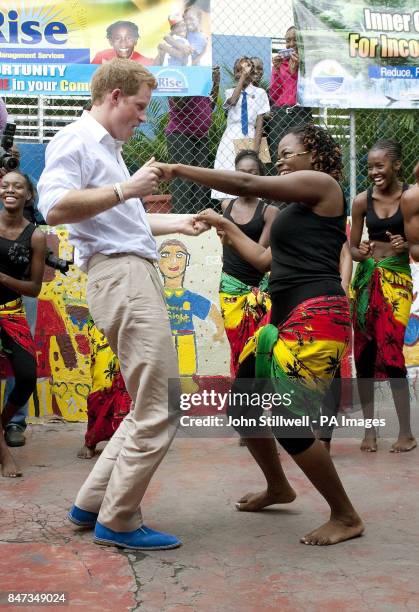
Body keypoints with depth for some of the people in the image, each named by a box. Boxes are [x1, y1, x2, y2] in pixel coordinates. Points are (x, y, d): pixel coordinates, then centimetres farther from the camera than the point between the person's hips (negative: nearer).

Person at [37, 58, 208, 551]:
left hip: (136, 274, 10)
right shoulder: (76, 140, -4)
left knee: (150, 407, 13)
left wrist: (177, 225, 33)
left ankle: (91, 504, 18)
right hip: (119, 275, -10)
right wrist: (125, 190, -18)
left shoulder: (107, 149, 26)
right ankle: (118, 521, 2)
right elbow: (54, 207, -20)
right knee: (159, 410, -9)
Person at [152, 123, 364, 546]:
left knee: (289, 422, -14)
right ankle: (278, 488, 35)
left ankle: (346, 516, 3)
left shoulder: (321, 183, -3)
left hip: (316, 318, -10)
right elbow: (266, 260, 25)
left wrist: (178, 170, -8)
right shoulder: (298, 208, 23)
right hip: (287, 318, 10)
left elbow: (247, 185, -12)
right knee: (242, 405, 14)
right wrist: (226, 227, 28)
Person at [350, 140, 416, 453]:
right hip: (367, 279, 3)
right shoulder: (362, 200, 2)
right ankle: (370, 429, 16)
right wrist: (360, 252, -14)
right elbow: (351, 247, 7)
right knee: (364, 353, 4)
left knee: (390, 352, -11)